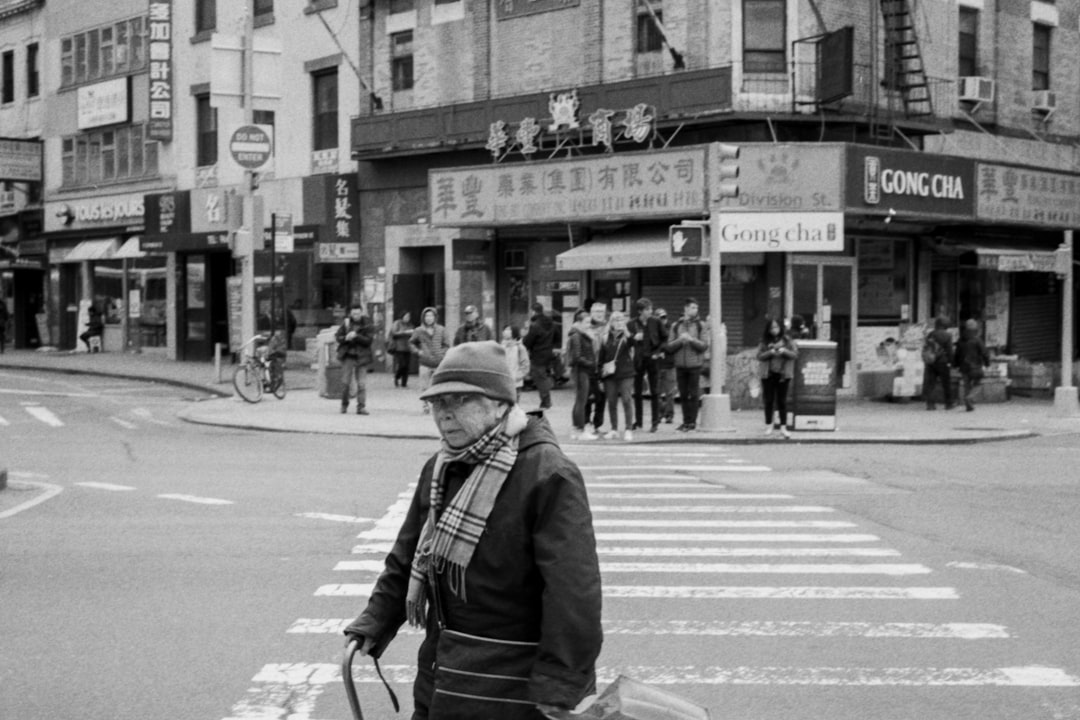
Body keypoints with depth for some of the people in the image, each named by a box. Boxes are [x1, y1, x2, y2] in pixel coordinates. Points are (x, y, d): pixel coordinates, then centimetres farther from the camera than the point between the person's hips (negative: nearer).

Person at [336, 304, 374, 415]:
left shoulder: (366, 324, -2)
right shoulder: (346, 323, 2)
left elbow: (368, 340, -10)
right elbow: (337, 336, 5)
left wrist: (356, 336, -24)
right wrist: (345, 338, -15)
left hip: (361, 357, -1)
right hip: (348, 356, 1)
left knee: (362, 384, -4)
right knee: (345, 382, 3)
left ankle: (361, 407, -1)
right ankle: (344, 405, 20)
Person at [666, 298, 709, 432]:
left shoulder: (701, 326, 3)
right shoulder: (676, 326, 8)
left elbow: (704, 345, -4)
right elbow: (669, 346, 4)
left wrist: (691, 339, -17)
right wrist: (680, 340, -13)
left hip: (695, 364, -2)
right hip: (680, 364, 2)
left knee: (693, 394, -3)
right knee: (683, 395, 6)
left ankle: (692, 422, 2)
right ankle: (686, 421, 14)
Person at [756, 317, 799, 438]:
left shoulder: (787, 341, 4)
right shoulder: (764, 342, 4)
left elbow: (795, 354, -2)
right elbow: (760, 356, -3)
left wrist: (784, 351, -19)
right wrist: (770, 352, -18)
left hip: (783, 374, -1)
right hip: (768, 374, 1)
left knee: (782, 401, 0)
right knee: (769, 401, 5)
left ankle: (783, 427, 1)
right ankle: (769, 425, 15)